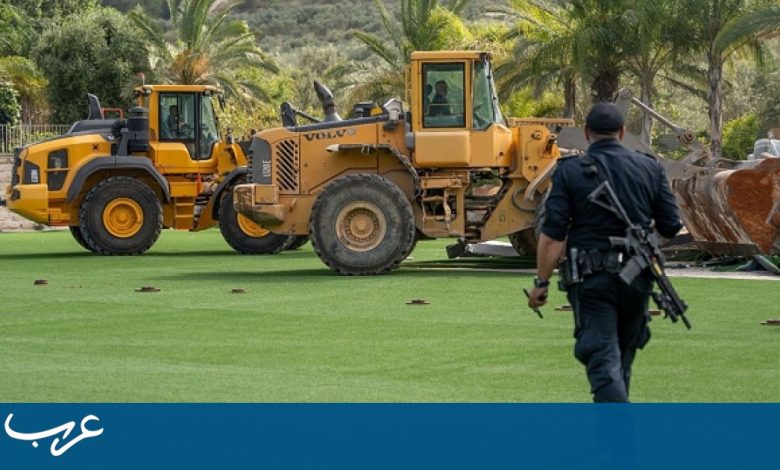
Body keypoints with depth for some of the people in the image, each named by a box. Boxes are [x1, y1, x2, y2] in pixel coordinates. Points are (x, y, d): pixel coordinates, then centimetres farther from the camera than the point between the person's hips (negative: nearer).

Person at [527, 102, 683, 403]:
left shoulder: (570, 172, -5)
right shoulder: (649, 168, 4)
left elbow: (553, 233, -10)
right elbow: (671, 226, 5)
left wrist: (541, 282, -4)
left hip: (592, 279, -4)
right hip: (637, 277, 4)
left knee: (603, 359, -6)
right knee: (623, 356, 20)